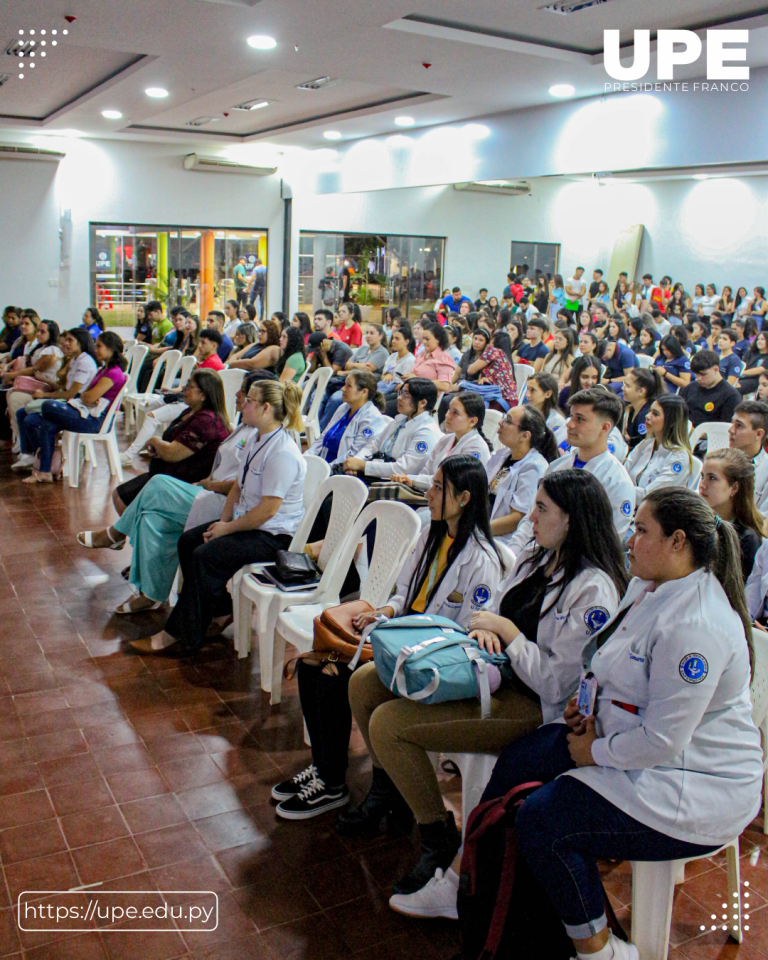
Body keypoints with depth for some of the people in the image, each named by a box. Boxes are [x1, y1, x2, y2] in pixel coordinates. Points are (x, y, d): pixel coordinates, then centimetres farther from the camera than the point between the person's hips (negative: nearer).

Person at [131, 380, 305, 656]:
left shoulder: (282, 453, -23)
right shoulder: (256, 439, 9)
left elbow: (268, 509, -25)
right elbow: (238, 486, 16)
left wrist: (228, 528, -15)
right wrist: (223, 520, 1)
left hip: (273, 536, -10)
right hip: (245, 522, 10)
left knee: (205, 556, -22)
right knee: (188, 540, 1)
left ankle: (178, 635, -9)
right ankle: (219, 612, 8)